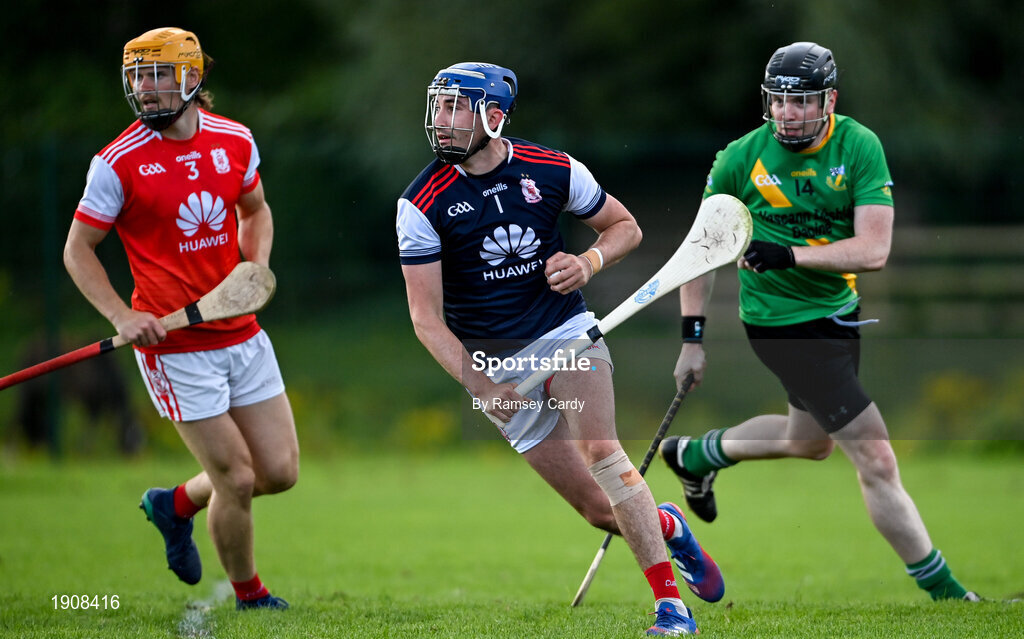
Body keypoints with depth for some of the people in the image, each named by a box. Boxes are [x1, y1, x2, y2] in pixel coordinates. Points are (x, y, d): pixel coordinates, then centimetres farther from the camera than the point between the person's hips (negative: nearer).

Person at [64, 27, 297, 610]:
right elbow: (78, 250, -3)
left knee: (280, 471, 5)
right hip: (176, 346, -5)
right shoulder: (119, 163, -11)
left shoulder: (235, 141, 2)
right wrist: (122, 317, -17)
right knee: (237, 481, -5)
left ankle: (176, 505, 32)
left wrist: (257, 265, 1)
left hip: (243, 335, 5)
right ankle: (249, 596, 19)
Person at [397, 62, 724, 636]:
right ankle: (669, 527, 29)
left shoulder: (553, 171, -6)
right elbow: (426, 316, -9)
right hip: (494, 362, 0)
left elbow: (625, 227, 10)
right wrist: (480, 385, -21)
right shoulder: (423, 204, -10)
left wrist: (588, 263, -12)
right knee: (600, 510, -4)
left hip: (566, 332, 0)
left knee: (601, 451, -25)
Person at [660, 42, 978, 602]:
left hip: (839, 311, 5)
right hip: (779, 321, -5)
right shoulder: (742, 158, -14)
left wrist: (789, 254, -31)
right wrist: (691, 338, -4)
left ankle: (696, 455, 52)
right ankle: (942, 592, -1)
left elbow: (873, 250, -19)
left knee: (810, 440, 29)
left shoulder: (859, 146, -11)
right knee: (876, 459, -10)